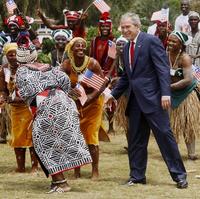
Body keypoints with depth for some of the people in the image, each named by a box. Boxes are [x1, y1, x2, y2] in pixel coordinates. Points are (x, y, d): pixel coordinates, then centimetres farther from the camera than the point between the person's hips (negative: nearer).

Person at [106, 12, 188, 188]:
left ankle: (179, 174, 0)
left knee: (164, 134, -6)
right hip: (135, 100, 8)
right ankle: (137, 175, 18)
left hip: (153, 98, -8)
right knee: (135, 139, 9)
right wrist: (114, 94, 19)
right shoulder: (127, 48, 16)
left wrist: (166, 93, -21)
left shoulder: (151, 41, -7)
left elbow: (163, 68, -13)